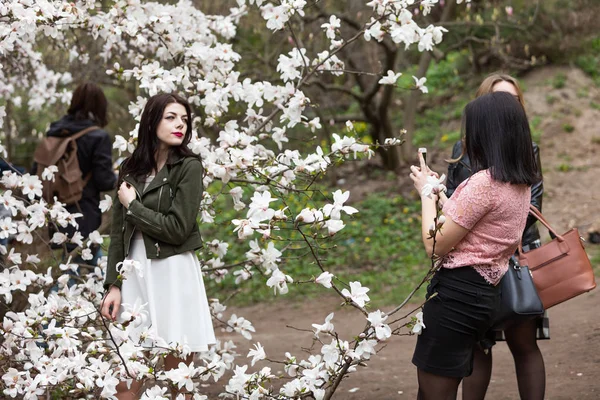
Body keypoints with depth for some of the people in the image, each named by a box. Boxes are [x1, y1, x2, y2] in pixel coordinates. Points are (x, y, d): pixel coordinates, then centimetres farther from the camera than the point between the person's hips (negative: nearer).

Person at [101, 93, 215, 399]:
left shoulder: (189, 167, -5)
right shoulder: (130, 169, 8)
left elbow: (177, 229, -13)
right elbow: (118, 232, 9)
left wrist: (133, 205, -5)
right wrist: (113, 285, 3)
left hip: (172, 274, -4)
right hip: (134, 271, 4)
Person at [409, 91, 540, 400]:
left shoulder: (484, 182, -18)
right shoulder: (522, 185, 11)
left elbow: (435, 245, -13)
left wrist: (426, 193, 0)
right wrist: (439, 192, 22)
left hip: (457, 292, -10)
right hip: (484, 293, 10)